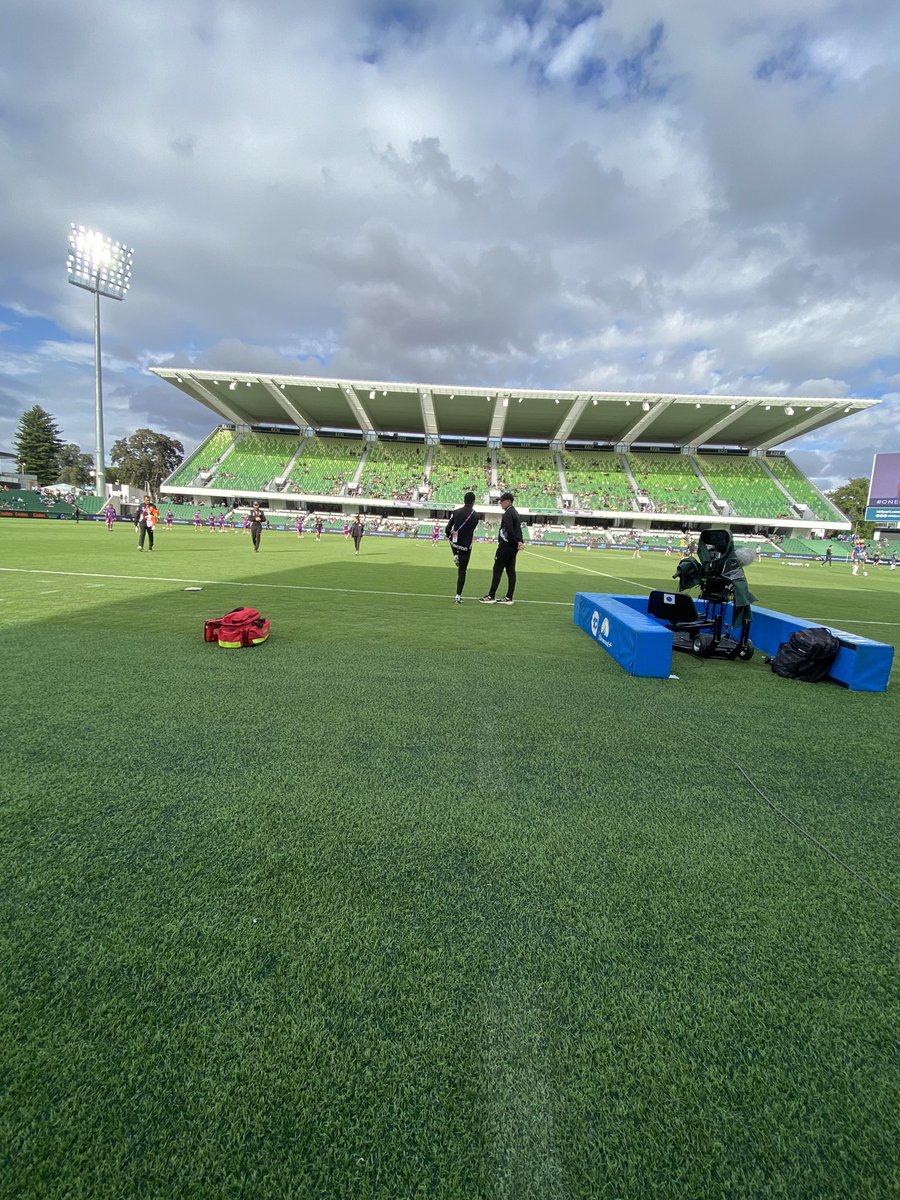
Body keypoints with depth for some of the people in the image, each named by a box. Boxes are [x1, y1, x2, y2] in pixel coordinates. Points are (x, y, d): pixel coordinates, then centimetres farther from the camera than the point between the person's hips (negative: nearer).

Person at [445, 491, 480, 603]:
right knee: (462, 571, 5)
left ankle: (455, 556, 19)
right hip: (466, 546, -1)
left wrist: (448, 534, 18)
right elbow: (473, 529, 6)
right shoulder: (476, 516, -8)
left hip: (454, 542, 2)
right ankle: (458, 596, 4)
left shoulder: (456, 512, -8)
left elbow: (448, 528, -4)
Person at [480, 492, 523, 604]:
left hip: (506, 545, -10)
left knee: (497, 570, -5)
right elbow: (518, 530, 15)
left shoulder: (508, 513, -14)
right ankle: (509, 597, 10)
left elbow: (509, 531, -21)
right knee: (511, 571, 8)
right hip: (513, 547, 10)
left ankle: (491, 596, -2)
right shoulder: (515, 513, 17)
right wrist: (520, 542, 3)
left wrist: (517, 542, -12)